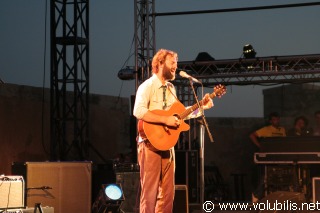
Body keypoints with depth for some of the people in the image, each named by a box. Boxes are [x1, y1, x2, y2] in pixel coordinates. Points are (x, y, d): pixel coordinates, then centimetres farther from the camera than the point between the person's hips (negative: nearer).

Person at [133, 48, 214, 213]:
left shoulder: (170, 88, 16)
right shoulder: (147, 86, -10)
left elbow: (177, 113, 23)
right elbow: (138, 111, -25)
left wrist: (201, 106, 15)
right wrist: (165, 120, -25)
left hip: (167, 143, 8)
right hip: (150, 143, -8)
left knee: (168, 192, 9)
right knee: (150, 191, -7)